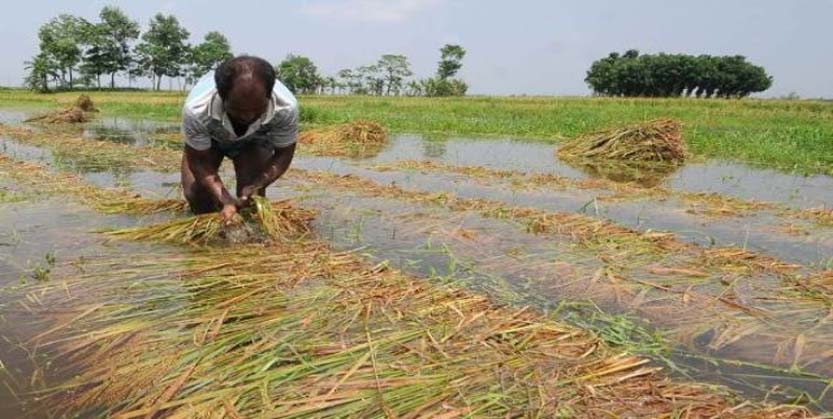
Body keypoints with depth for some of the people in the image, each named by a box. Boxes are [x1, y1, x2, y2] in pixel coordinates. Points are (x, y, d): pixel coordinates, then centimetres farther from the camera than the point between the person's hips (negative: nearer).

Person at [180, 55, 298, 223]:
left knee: (251, 199, -17)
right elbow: (199, 161, -27)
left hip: (255, 139, 0)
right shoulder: (196, 110, -42)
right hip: (209, 137, 0)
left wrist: (257, 186, -38)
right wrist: (226, 201, -41)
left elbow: (283, 154, -22)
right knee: (195, 195, -13)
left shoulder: (286, 107, -40)